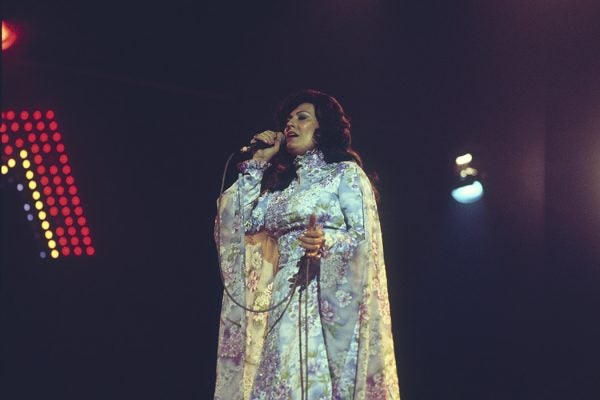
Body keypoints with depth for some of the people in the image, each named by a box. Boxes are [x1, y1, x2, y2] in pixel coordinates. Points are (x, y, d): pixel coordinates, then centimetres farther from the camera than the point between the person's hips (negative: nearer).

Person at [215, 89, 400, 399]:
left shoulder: (346, 172, 3)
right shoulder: (280, 180, 21)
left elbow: (364, 237, -6)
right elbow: (244, 221, 8)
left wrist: (325, 242, -25)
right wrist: (258, 163, 13)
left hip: (332, 299, -5)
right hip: (283, 301, 5)